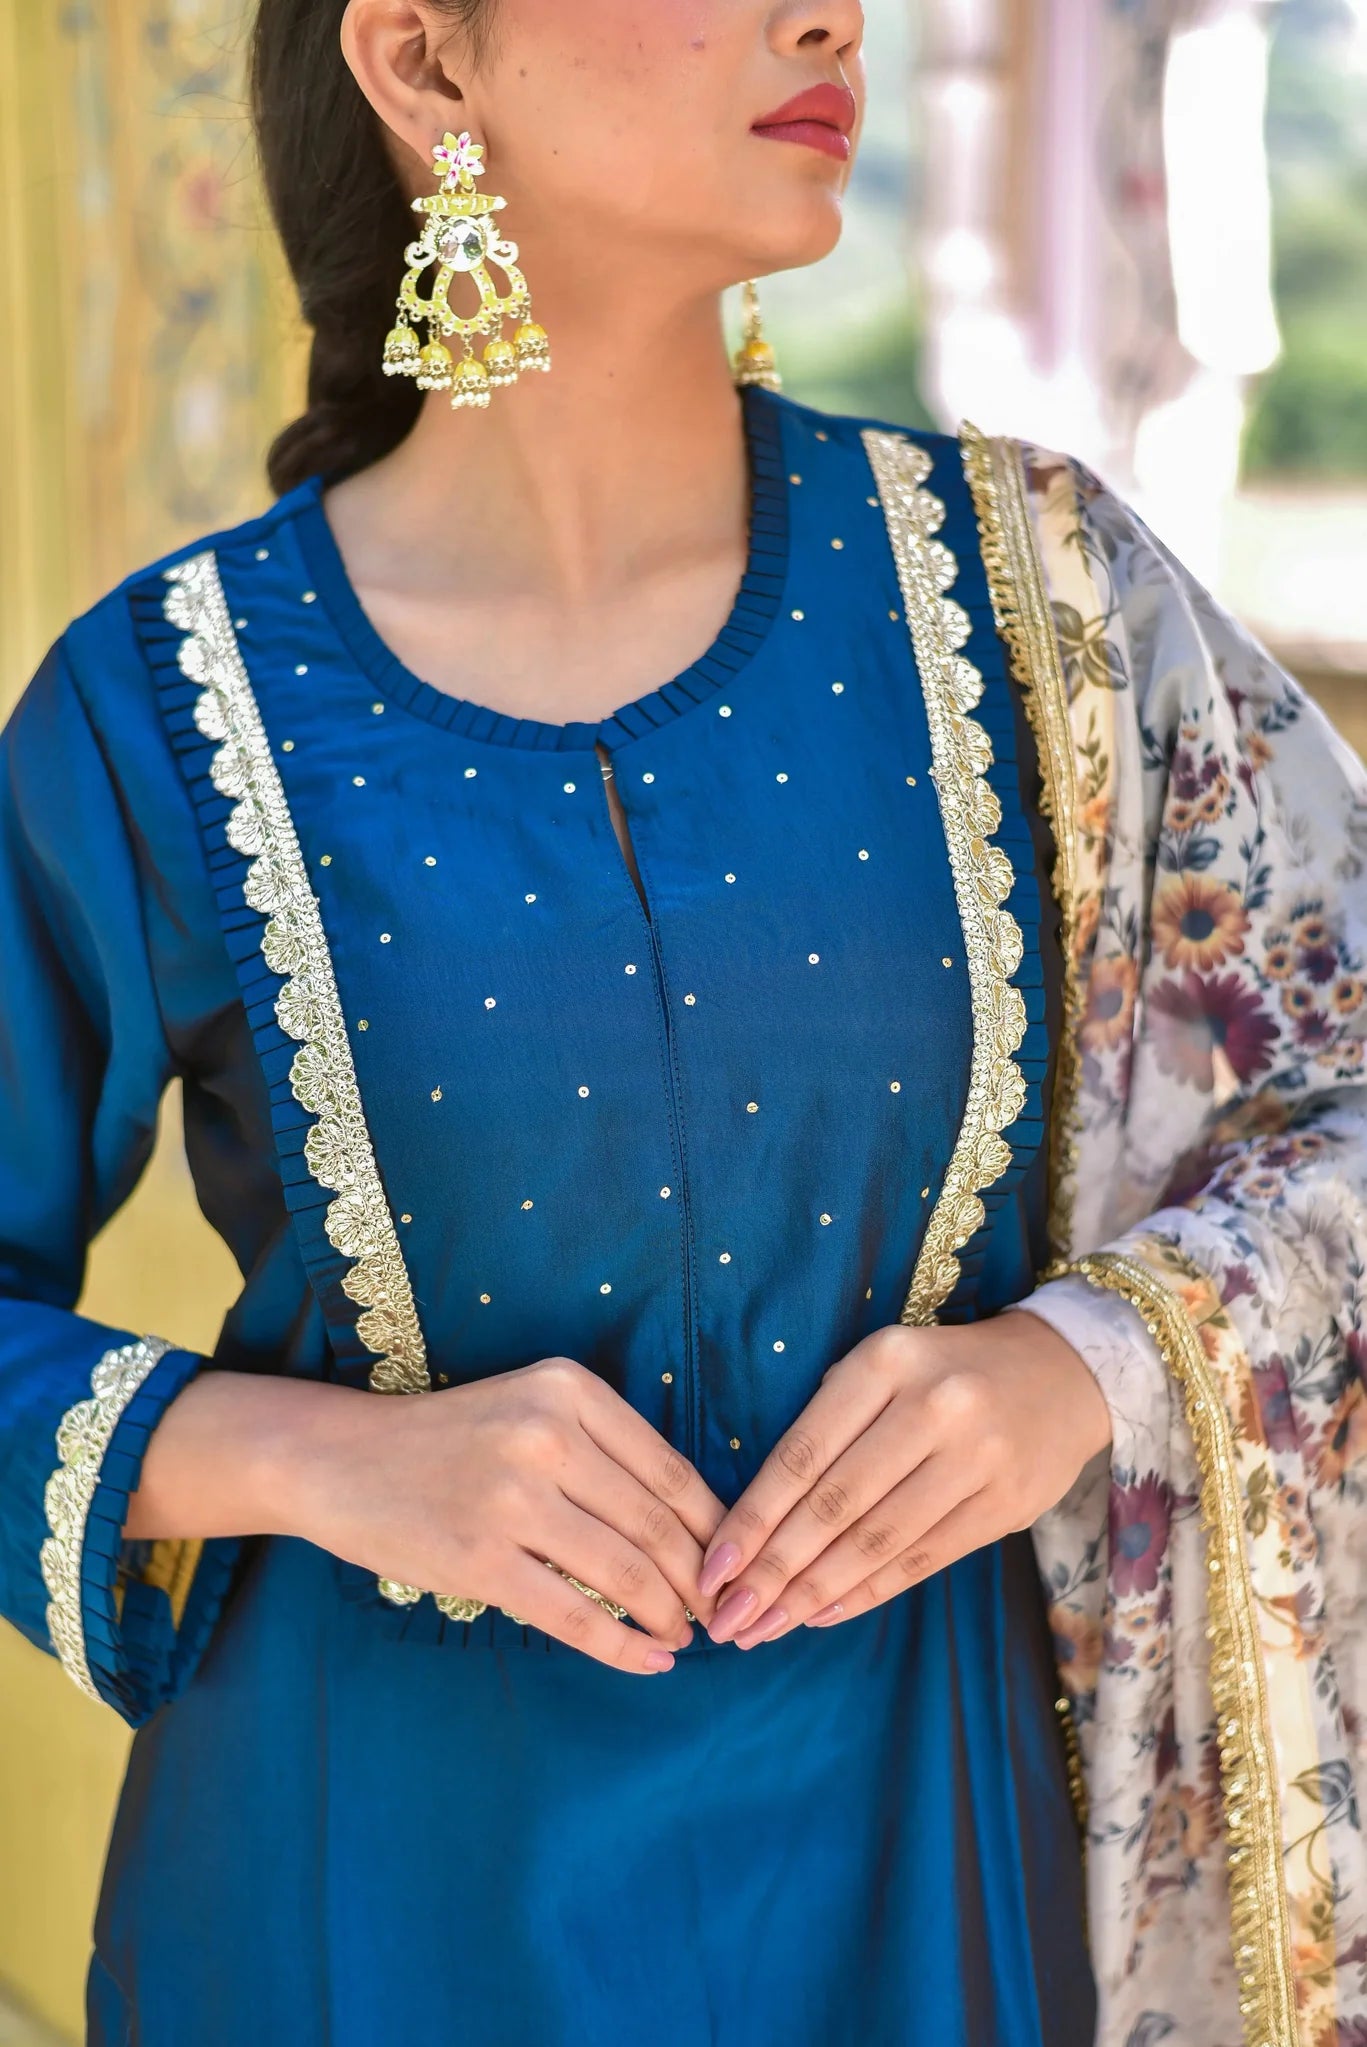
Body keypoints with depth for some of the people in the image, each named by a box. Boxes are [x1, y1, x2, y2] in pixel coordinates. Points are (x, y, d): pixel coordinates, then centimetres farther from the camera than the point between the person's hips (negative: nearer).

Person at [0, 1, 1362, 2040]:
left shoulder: (1019, 577, -8)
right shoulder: (166, 712, -11)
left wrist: (1088, 1357, -18)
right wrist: (328, 1458, -20)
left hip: (912, 1820, 2)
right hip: (397, 1868, -1)